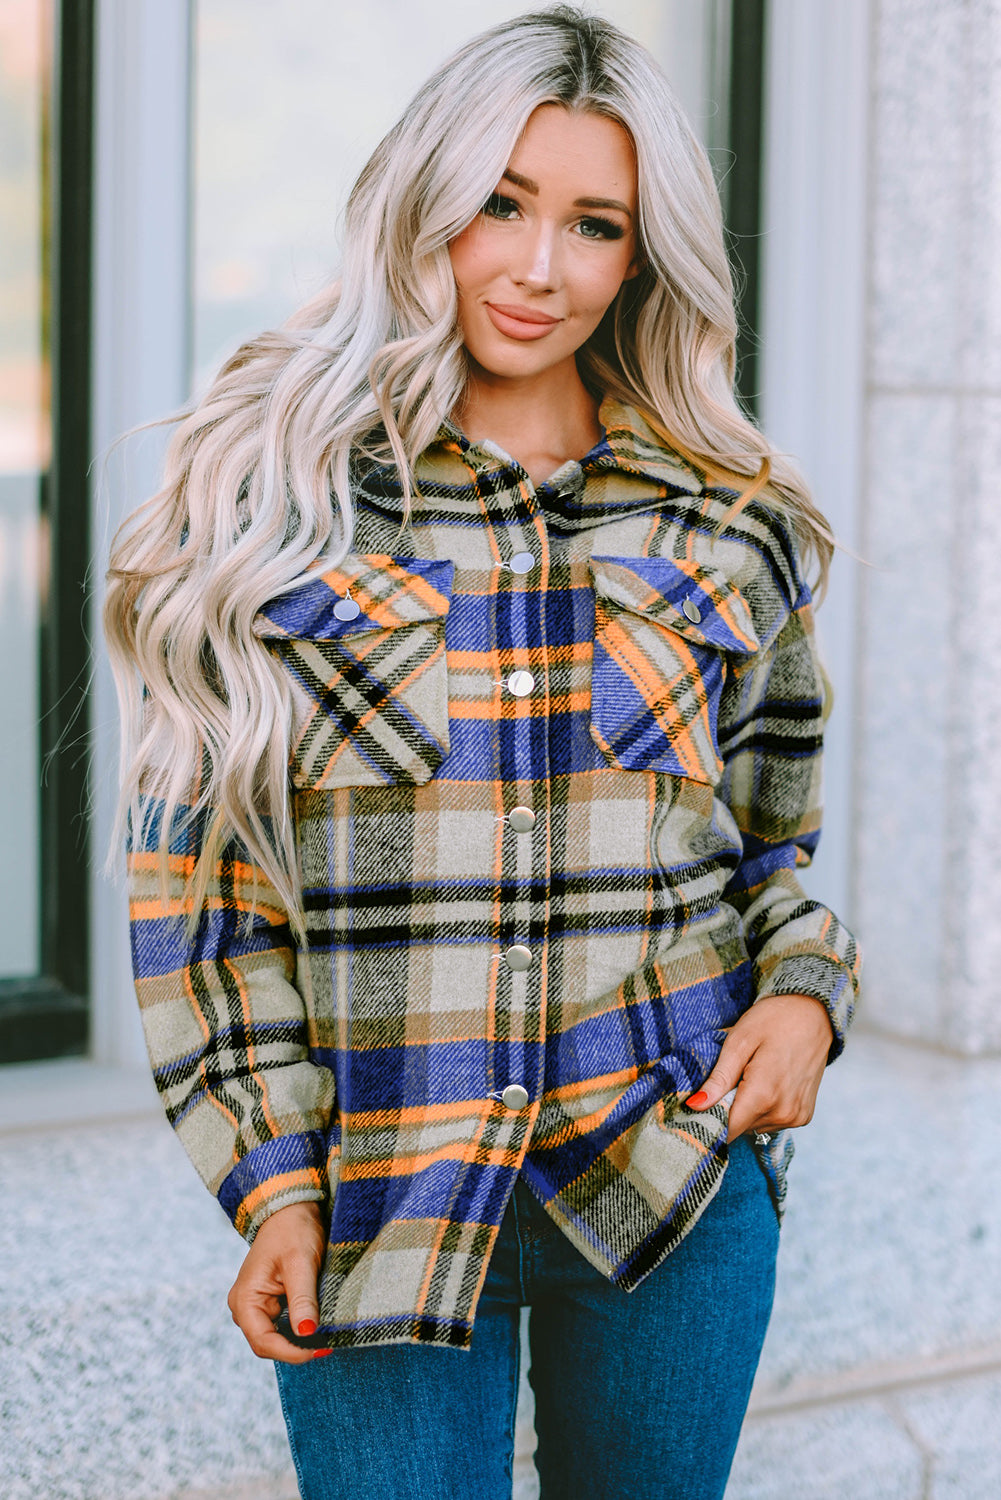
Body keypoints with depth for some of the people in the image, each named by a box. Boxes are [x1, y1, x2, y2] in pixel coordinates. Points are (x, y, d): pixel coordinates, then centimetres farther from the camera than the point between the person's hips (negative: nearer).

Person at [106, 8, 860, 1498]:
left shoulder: (735, 521, 5)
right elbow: (200, 870, 0)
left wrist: (806, 991, -3)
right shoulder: (278, 493, -1)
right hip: (380, 1200, -2)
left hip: (680, 1192, 2)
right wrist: (271, 1179, -6)